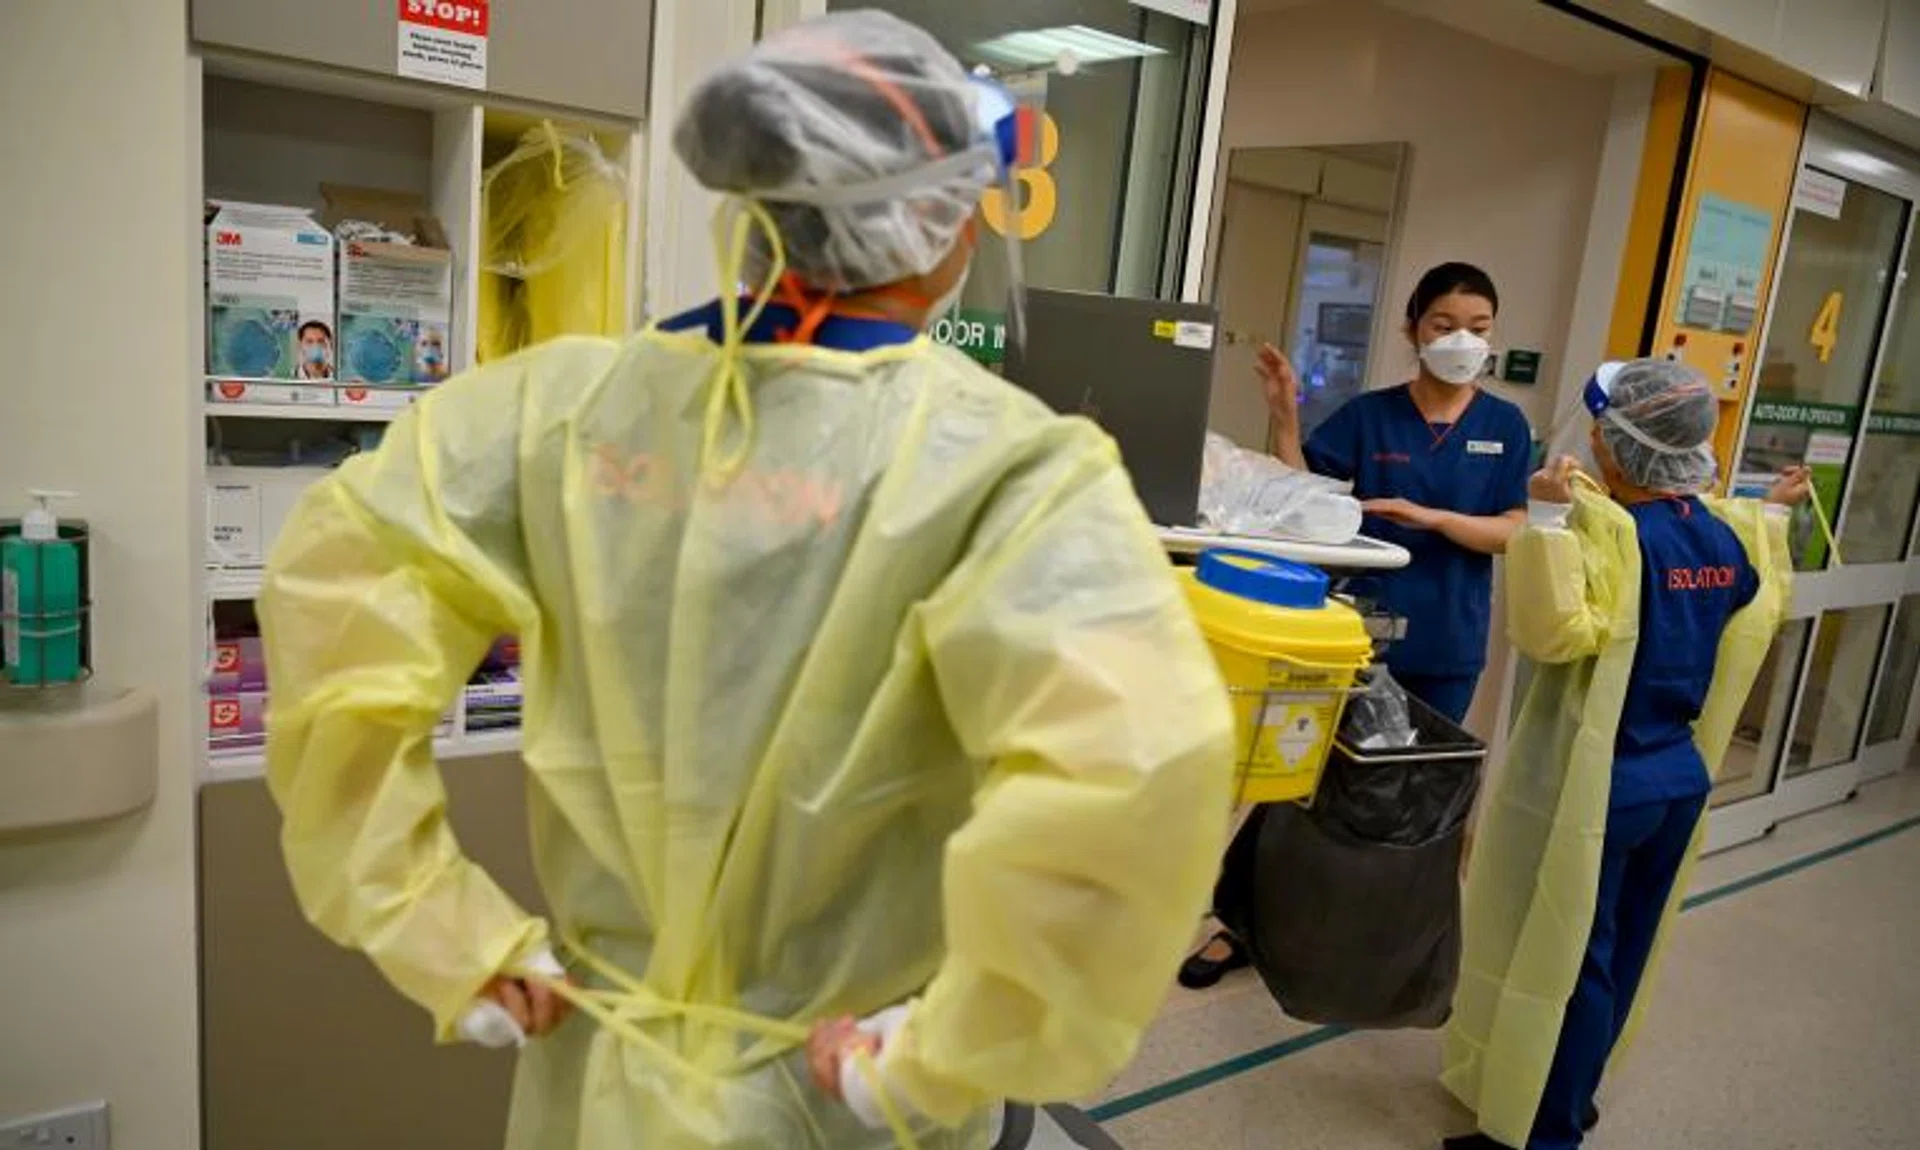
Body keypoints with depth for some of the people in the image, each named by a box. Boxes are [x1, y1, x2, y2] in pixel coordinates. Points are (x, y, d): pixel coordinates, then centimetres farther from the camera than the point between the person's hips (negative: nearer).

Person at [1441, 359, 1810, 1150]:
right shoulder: (1731, 533, 3)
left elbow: (1554, 633, -29)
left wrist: (1547, 519, -32)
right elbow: (1764, 611, 21)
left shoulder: (1612, 530, -21)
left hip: (1598, 783, -8)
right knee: (1618, 952, 20)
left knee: (1563, 957, 4)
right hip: (1681, 776, 8)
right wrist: (1772, 519, 28)